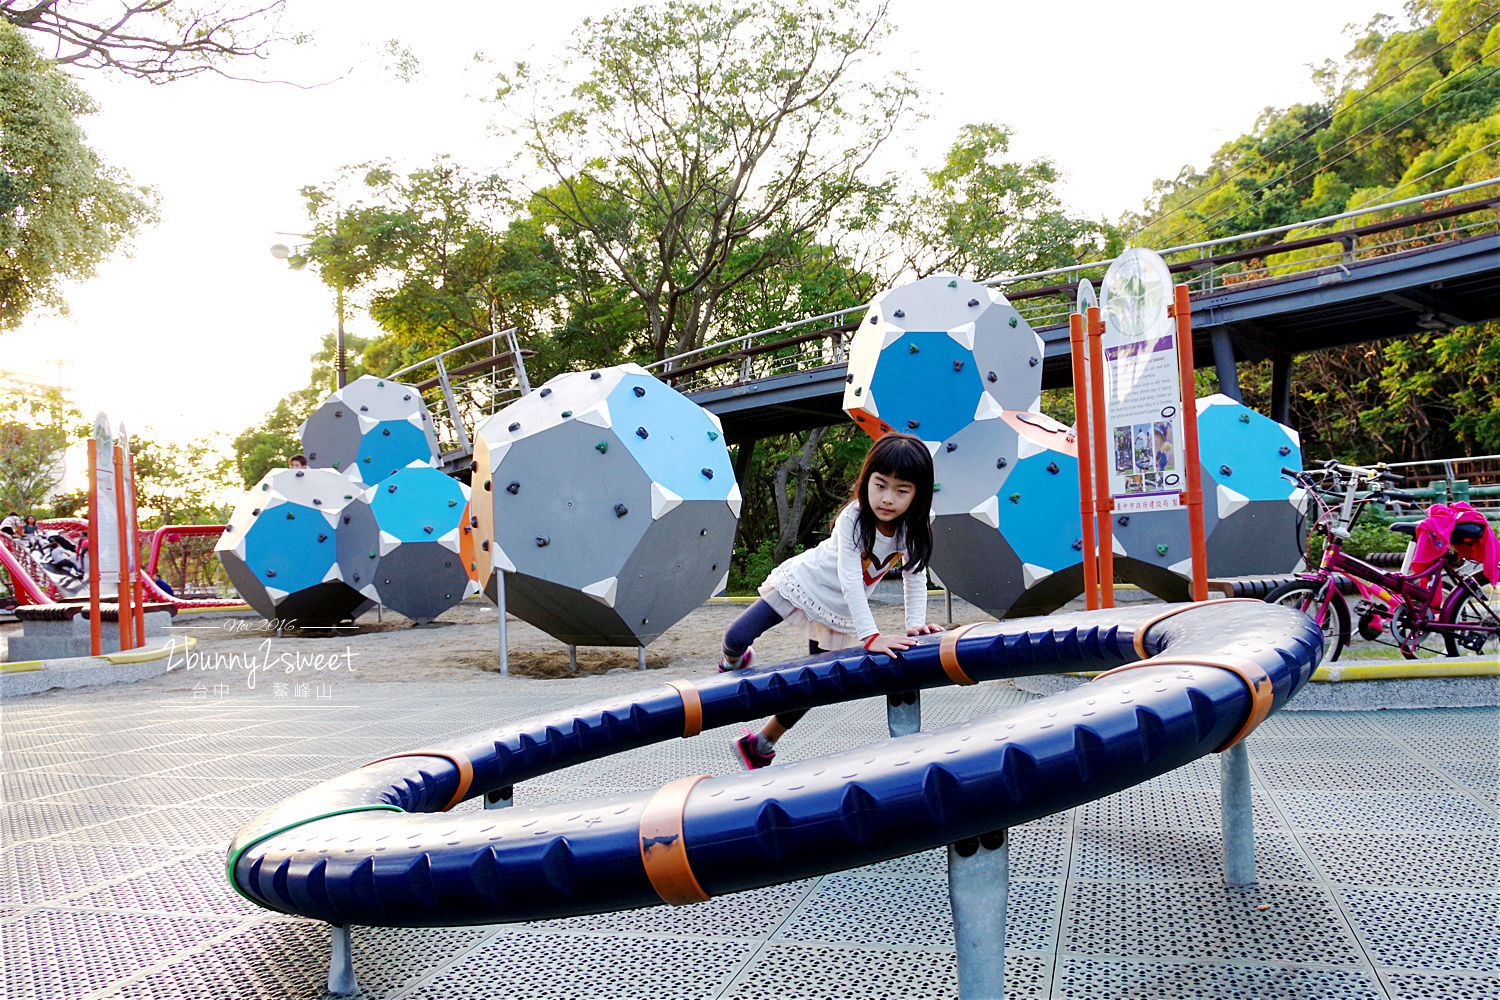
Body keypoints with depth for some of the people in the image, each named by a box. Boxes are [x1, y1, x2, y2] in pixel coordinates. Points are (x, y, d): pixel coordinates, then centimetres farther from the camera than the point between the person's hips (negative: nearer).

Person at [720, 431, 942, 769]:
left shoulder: (914, 530, -18)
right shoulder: (852, 519, -32)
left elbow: (915, 576, -6)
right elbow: (849, 580, -37)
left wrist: (915, 624, -18)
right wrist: (870, 636, -43)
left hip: (837, 612, 4)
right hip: (802, 582, -4)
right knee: (736, 638, -14)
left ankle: (759, 745, 26)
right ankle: (735, 663, 26)